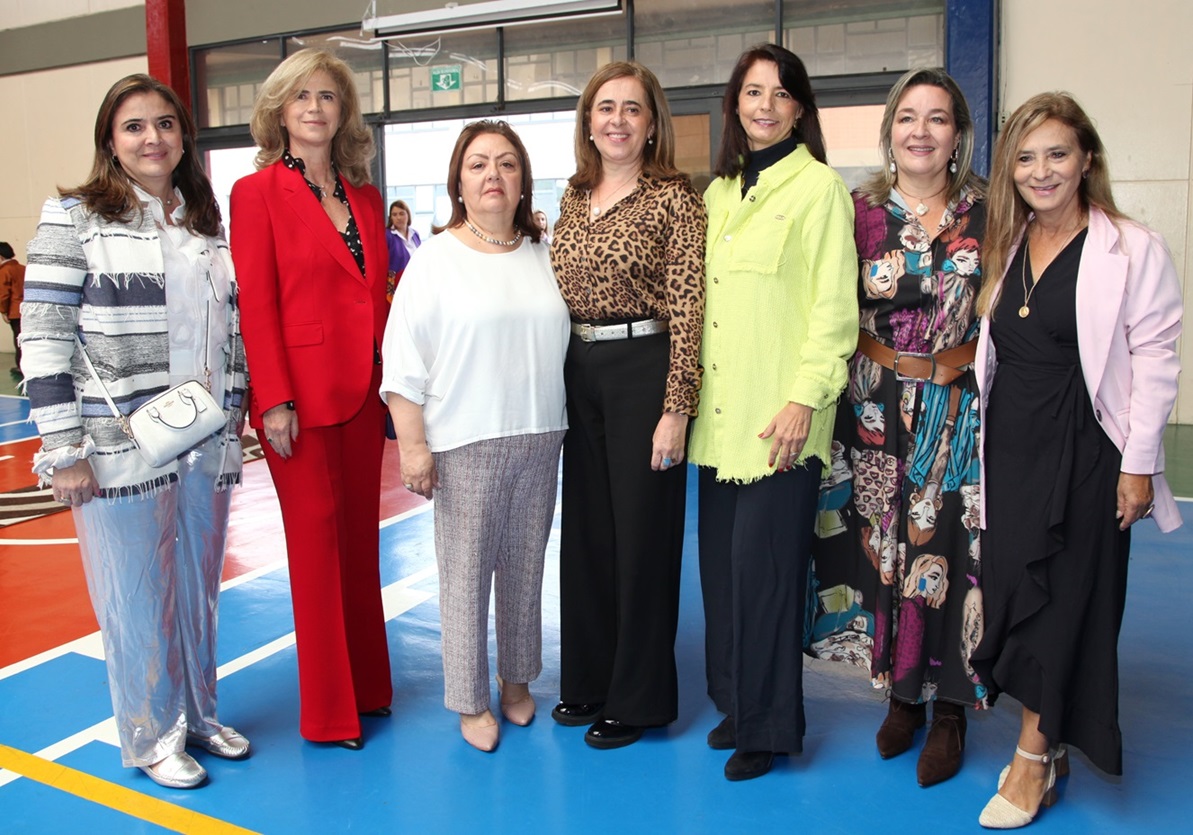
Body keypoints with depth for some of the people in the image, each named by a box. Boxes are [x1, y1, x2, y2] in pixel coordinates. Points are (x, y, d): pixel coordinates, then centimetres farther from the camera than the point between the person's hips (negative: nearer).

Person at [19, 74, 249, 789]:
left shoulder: (209, 222, 11)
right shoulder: (75, 218, -4)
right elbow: (44, 338, -9)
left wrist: (233, 413, 10)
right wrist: (63, 450, -12)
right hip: (120, 448, -4)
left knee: (201, 587, 15)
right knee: (139, 597, 7)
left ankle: (199, 714, 34)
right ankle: (154, 738, 25)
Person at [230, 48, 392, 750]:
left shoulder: (366, 198, 13)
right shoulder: (257, 192, -3)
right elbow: (256, 303, -9)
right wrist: (274, 400, -15)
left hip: (362, 391, 5)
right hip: (301, 394, -5)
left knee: (361, 535, 12)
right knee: (317, 540, 2)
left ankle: (368, 685, 27)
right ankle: (328, 710, 16)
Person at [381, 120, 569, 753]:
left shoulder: (544, 257, 9)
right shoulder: (435, 259, -3)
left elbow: (562, 342, 12)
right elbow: (403, 360, -5)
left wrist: (555, 424, 9)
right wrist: (412, 445, -10)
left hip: (538, 440, 4)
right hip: (464, 444, -3)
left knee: (525, 566, 12)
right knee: (466, 571, 2)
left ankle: (516, 681, 30)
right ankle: (470, 702, 18)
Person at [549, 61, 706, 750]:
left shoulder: (674, 199, -7)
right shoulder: (575, 199, 11)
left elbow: (687, 310, -12)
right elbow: (559, 293, 15)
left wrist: (676, 410, -17)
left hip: (644, 372, -6)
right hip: (578, 375, 6)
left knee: (641, 532, 4)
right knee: (585, 527, 14)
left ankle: (638, 698, 21)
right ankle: (588, 678, 32)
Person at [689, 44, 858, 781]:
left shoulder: (818, 186, -3)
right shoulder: (718, 192, 16)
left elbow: (834, 307, -9)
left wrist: (804, 397, -16)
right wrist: (695, 395, 11)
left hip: (778, 415, -6)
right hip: (720, 410, 6)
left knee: (763, 563, -2)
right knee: (722, 561, 9)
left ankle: (769, 724, 15)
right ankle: (736, 700, 26)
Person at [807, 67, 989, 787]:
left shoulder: (986, 213, 1)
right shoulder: (859, 210, 3)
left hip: (960, 410, -1)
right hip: (877, 411, 1)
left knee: (948, 549, 1)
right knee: (886, 547, 8)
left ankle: (949, 708, 19)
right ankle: (902, 692, 27)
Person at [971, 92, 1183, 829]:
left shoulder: (1133, 249, -7)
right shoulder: (1006, 248, 10)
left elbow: (1154, 362, -9)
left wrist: (1138, 465, -12)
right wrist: (981, 446, 10)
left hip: (1083, 453, -5)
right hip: (1009, 449, 6)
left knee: (1064, 597, 2)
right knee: (1012, 588, 7)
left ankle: (1036, 758, 17)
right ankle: (1048, 745, 24)